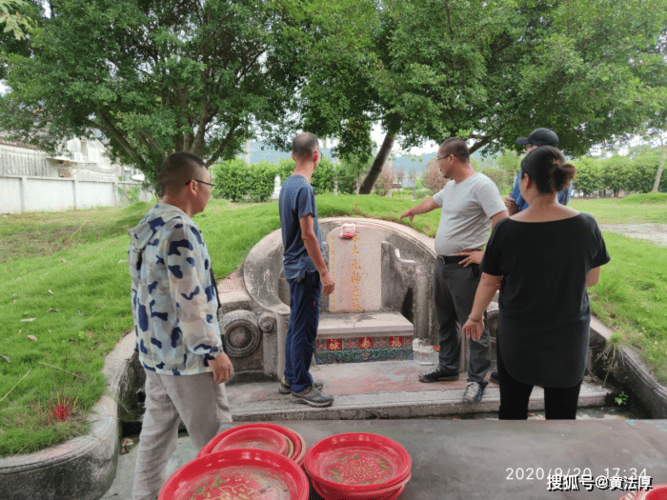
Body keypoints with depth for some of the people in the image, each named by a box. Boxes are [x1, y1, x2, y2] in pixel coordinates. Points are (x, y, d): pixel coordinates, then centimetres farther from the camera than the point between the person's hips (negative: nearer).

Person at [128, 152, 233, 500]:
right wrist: (213, 351, -17)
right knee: (214, 440, 6)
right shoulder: (179, 230, -22)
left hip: (154, 351, 9)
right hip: (184, 356, -9)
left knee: (157, 430, 20)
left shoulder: (147, 225, 9)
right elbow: (189, 300, -24)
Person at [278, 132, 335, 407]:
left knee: (296, 325, 17)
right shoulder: (303, 188, -18)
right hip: (305, 269, -10)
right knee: (305, 328, 0)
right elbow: (308, 235, -21)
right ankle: (301, 386, 11)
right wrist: (324, 272, -18)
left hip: (294, 266, 10)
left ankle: (291, 379, 29)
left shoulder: (287, 185, 12)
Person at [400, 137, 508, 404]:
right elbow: (432, 201, 33)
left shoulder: (481, 185, -16)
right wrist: (412, 211, 49)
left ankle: (477, 380, 12)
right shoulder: (451, 186, 13)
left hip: (464, 268, -10)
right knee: (445, 320, 19)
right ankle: (448, 368, 34)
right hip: (442, 263, 10)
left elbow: (503, 223, -22)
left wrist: (486, 255, -19)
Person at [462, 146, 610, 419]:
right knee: (561, 411, 16)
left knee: (512, 406, 17)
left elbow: (488, 283, -6)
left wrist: (475, 317, 10)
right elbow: (591, 279, 1)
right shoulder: (586, 225, -13)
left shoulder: (506, 229, -16)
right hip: (568, 336, 1)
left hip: (517, 336, -1)